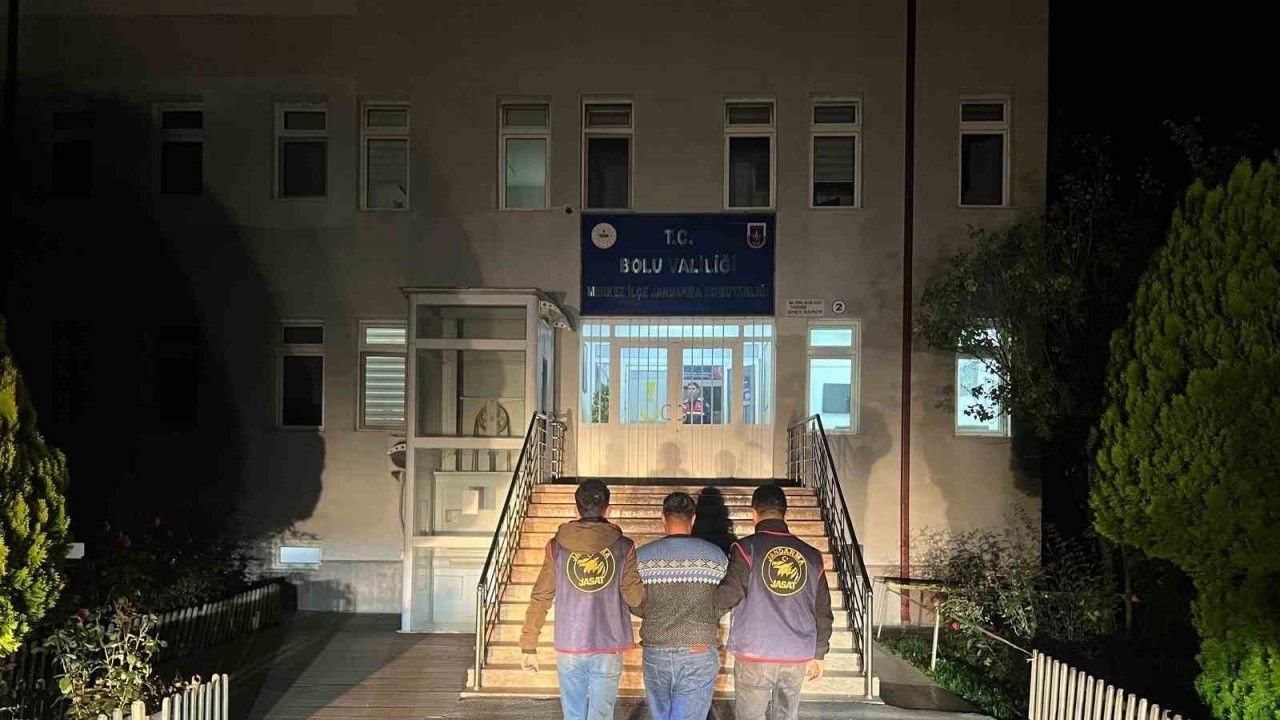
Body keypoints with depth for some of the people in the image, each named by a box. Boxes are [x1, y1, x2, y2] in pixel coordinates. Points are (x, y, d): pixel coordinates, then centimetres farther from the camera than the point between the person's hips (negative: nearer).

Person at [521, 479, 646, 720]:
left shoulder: (557, 546, -3)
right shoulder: (623, 546, -6)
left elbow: (540, 598, -2)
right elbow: (635, 597, -6)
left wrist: (528, 646, 4)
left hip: (569, 648, 1)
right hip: (608, 648, -1)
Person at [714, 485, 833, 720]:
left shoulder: (746, 549, -7)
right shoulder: (811, 555, 6)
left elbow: (726, 597, -13)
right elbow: (823, 612, 11)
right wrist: (818, 654, 21)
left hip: (754, 656, -3)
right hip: (798, 658, 4)